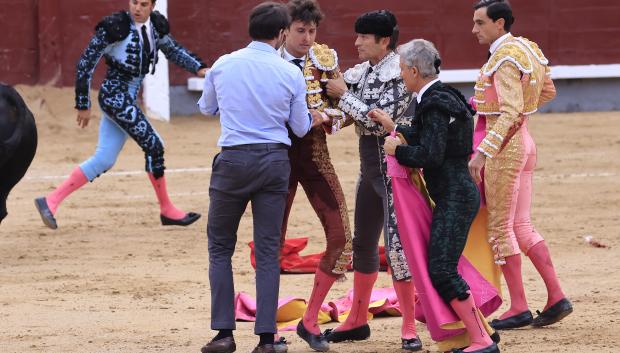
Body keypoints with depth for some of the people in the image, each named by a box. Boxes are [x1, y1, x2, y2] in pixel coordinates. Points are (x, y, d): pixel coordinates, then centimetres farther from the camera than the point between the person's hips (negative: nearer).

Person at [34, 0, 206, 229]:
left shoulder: (156, 25, 6)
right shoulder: (115, 26, -14)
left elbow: (173, 50, 21)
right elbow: (86, 63, -10)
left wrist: (199, 68, 4)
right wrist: (83, 104, -9)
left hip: (128, 98, 8)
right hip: (115, 95, -8)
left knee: (103, 161, 5)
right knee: (153, 145, -9)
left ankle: (51, 201, 6)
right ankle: (167, 210, 3)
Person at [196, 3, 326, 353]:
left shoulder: (223, 66, 0)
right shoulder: (291, 73, -3)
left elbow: (207, 107, 18)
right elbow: (300, 128, 7)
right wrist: (315, 119, 29)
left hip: (233, 160, 0)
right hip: (275, 161, 0)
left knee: (220, 246, 11)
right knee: (268, 251, 4)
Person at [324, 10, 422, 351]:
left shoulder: (399, 73, -14)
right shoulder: (361, 72, 9)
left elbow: (379, 118, -21)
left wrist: (344, 95, -12)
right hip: (369, 166, 9)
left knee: (397, 243, -13)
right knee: (363, 242, 15)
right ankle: (358, 320, 26)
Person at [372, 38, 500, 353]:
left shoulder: (435, 105, -17)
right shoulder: (442, 97, 14)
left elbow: (430, 156, -23)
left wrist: (396, 149, -8)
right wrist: (393, 127, 26)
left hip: (454, 197, -11)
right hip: (457, 194, 11)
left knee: (442, 271, -14)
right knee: (441, 268, 16)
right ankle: (478, 328, 19)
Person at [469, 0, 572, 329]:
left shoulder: (505, 58, -18)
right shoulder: (527, 49, 11)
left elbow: (509, 112, -25)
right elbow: (548, 91, 21)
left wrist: (483, 152, -28)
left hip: (505, 147, -10)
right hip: (524, 143, 10)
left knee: (500, 227, -2)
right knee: (522, 226, 12)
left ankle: (518, 308, 1)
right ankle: (556, 297, 8)